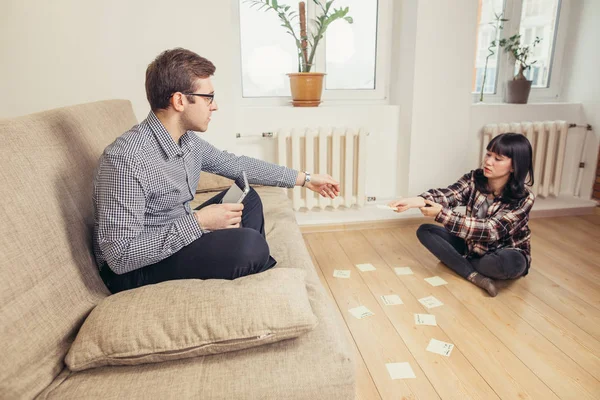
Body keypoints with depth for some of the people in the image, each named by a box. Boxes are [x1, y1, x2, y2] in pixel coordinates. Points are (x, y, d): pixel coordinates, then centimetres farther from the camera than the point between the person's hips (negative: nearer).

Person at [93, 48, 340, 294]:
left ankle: (258, 269, 27)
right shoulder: (127, 159, -29)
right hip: (133, 269, -8)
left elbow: (237, 165, 10)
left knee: (248, 198, 14)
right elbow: (121, 255, -29)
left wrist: (305, 179, 14)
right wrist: (198, 222, -29)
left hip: (178, 238, 9)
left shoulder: (188, 140, -4)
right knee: (249, 246, -27)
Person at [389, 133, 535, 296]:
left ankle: (456, 262, -11)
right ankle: (474, 275, -22)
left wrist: (442, 214, -43)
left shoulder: (524, 198, -24)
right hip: (472, 246, 4)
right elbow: (447, 194, -31)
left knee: (511, 263, -39)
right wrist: (416, 201, -53)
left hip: (504, 255, -4)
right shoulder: (475, 178, -13)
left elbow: (490, 230, -34)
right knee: (424, 231, -13)